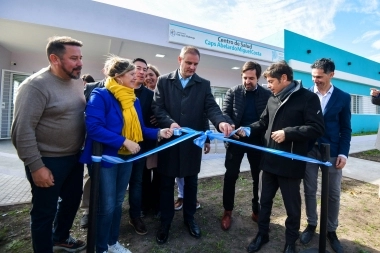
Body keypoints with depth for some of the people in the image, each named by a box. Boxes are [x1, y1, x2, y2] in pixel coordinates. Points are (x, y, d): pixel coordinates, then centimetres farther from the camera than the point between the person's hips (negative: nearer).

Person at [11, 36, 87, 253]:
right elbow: (22, 130, -19)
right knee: (44, 212, 11)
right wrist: (36, 166, -19)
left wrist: (83, 150, 10)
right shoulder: (36, 85, -17)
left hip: (75, 157, 8)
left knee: (73, 199, 22)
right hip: (48, 162, -7)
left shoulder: (76, 83, 5)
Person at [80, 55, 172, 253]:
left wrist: (158, 132, -9)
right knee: (107, 206, 4)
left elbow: (139, 129, 7)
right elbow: (94, 127, -25)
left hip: (126, 158, 7)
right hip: (105, 158, -6)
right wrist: (124, 141, -26)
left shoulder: (134, 100, 6)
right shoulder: (100, 95, -14)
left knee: (118, 203, 19)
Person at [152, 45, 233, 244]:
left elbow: (211, 107, -6)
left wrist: (221, 122, -27)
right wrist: (170, 123, -23)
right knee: (167, 183, 12)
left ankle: (189, 218, 38)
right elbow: (157, 107, -5)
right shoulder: (164, 81, 2)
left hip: (193, 142, 1)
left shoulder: (204, 84, 5)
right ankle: (165, 221, 32)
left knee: (191, 182, 16)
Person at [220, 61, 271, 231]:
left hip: (257, 141, 1)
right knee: (230, 176, 4)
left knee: (259, 177, 12)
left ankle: (257, 211, 32)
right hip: (236, 139, -1)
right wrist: (231, 127, -26)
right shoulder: (232, 92, 0)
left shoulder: (267, 94, 1)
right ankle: (227, 211, 21)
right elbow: (225, 113, -6)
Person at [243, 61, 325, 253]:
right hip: (270, 160, 6)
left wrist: (287, 133, -21)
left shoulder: (308, 97, -8)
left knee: (292, 205, 13)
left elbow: (317, 128, -15)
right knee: (265, 200, 18)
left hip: (290, 163, -5)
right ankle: (262, 234, 39)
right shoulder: (272, 99, 10)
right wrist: (248, 130, 0)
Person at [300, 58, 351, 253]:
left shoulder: (343, 97, 1)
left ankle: (331, 230, 30)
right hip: (308, 149, 0)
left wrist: (343, 153, -7)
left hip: (332, 151, 0)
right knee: (309, 190, 10)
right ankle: (311, 224, 29)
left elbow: (346, 129, 2)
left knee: (333, 193, 10)